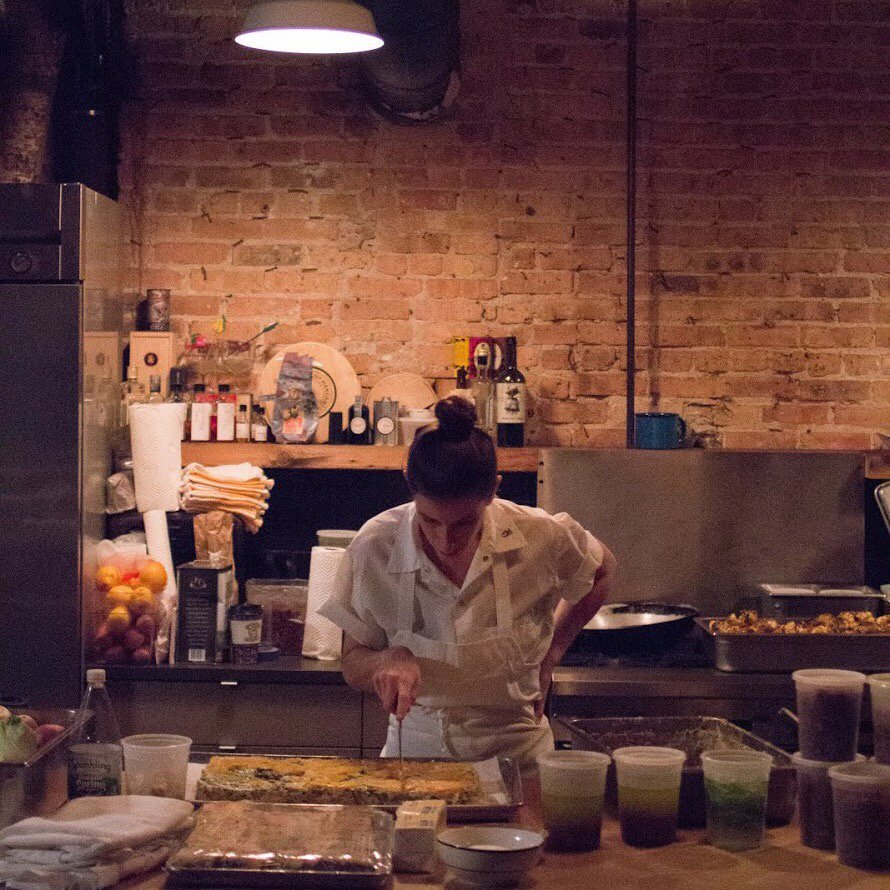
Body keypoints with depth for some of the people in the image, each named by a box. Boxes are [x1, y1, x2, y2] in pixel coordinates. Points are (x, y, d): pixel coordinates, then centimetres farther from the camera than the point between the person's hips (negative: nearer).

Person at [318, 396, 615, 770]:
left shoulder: (540, 539, -12)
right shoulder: (374, 549, -13)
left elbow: (602, 569, 13)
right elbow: (353, 667, -1)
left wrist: (552, 651, 5)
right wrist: (388, 659, -23)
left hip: (514, 751, 0)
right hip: (416, 748, 0)